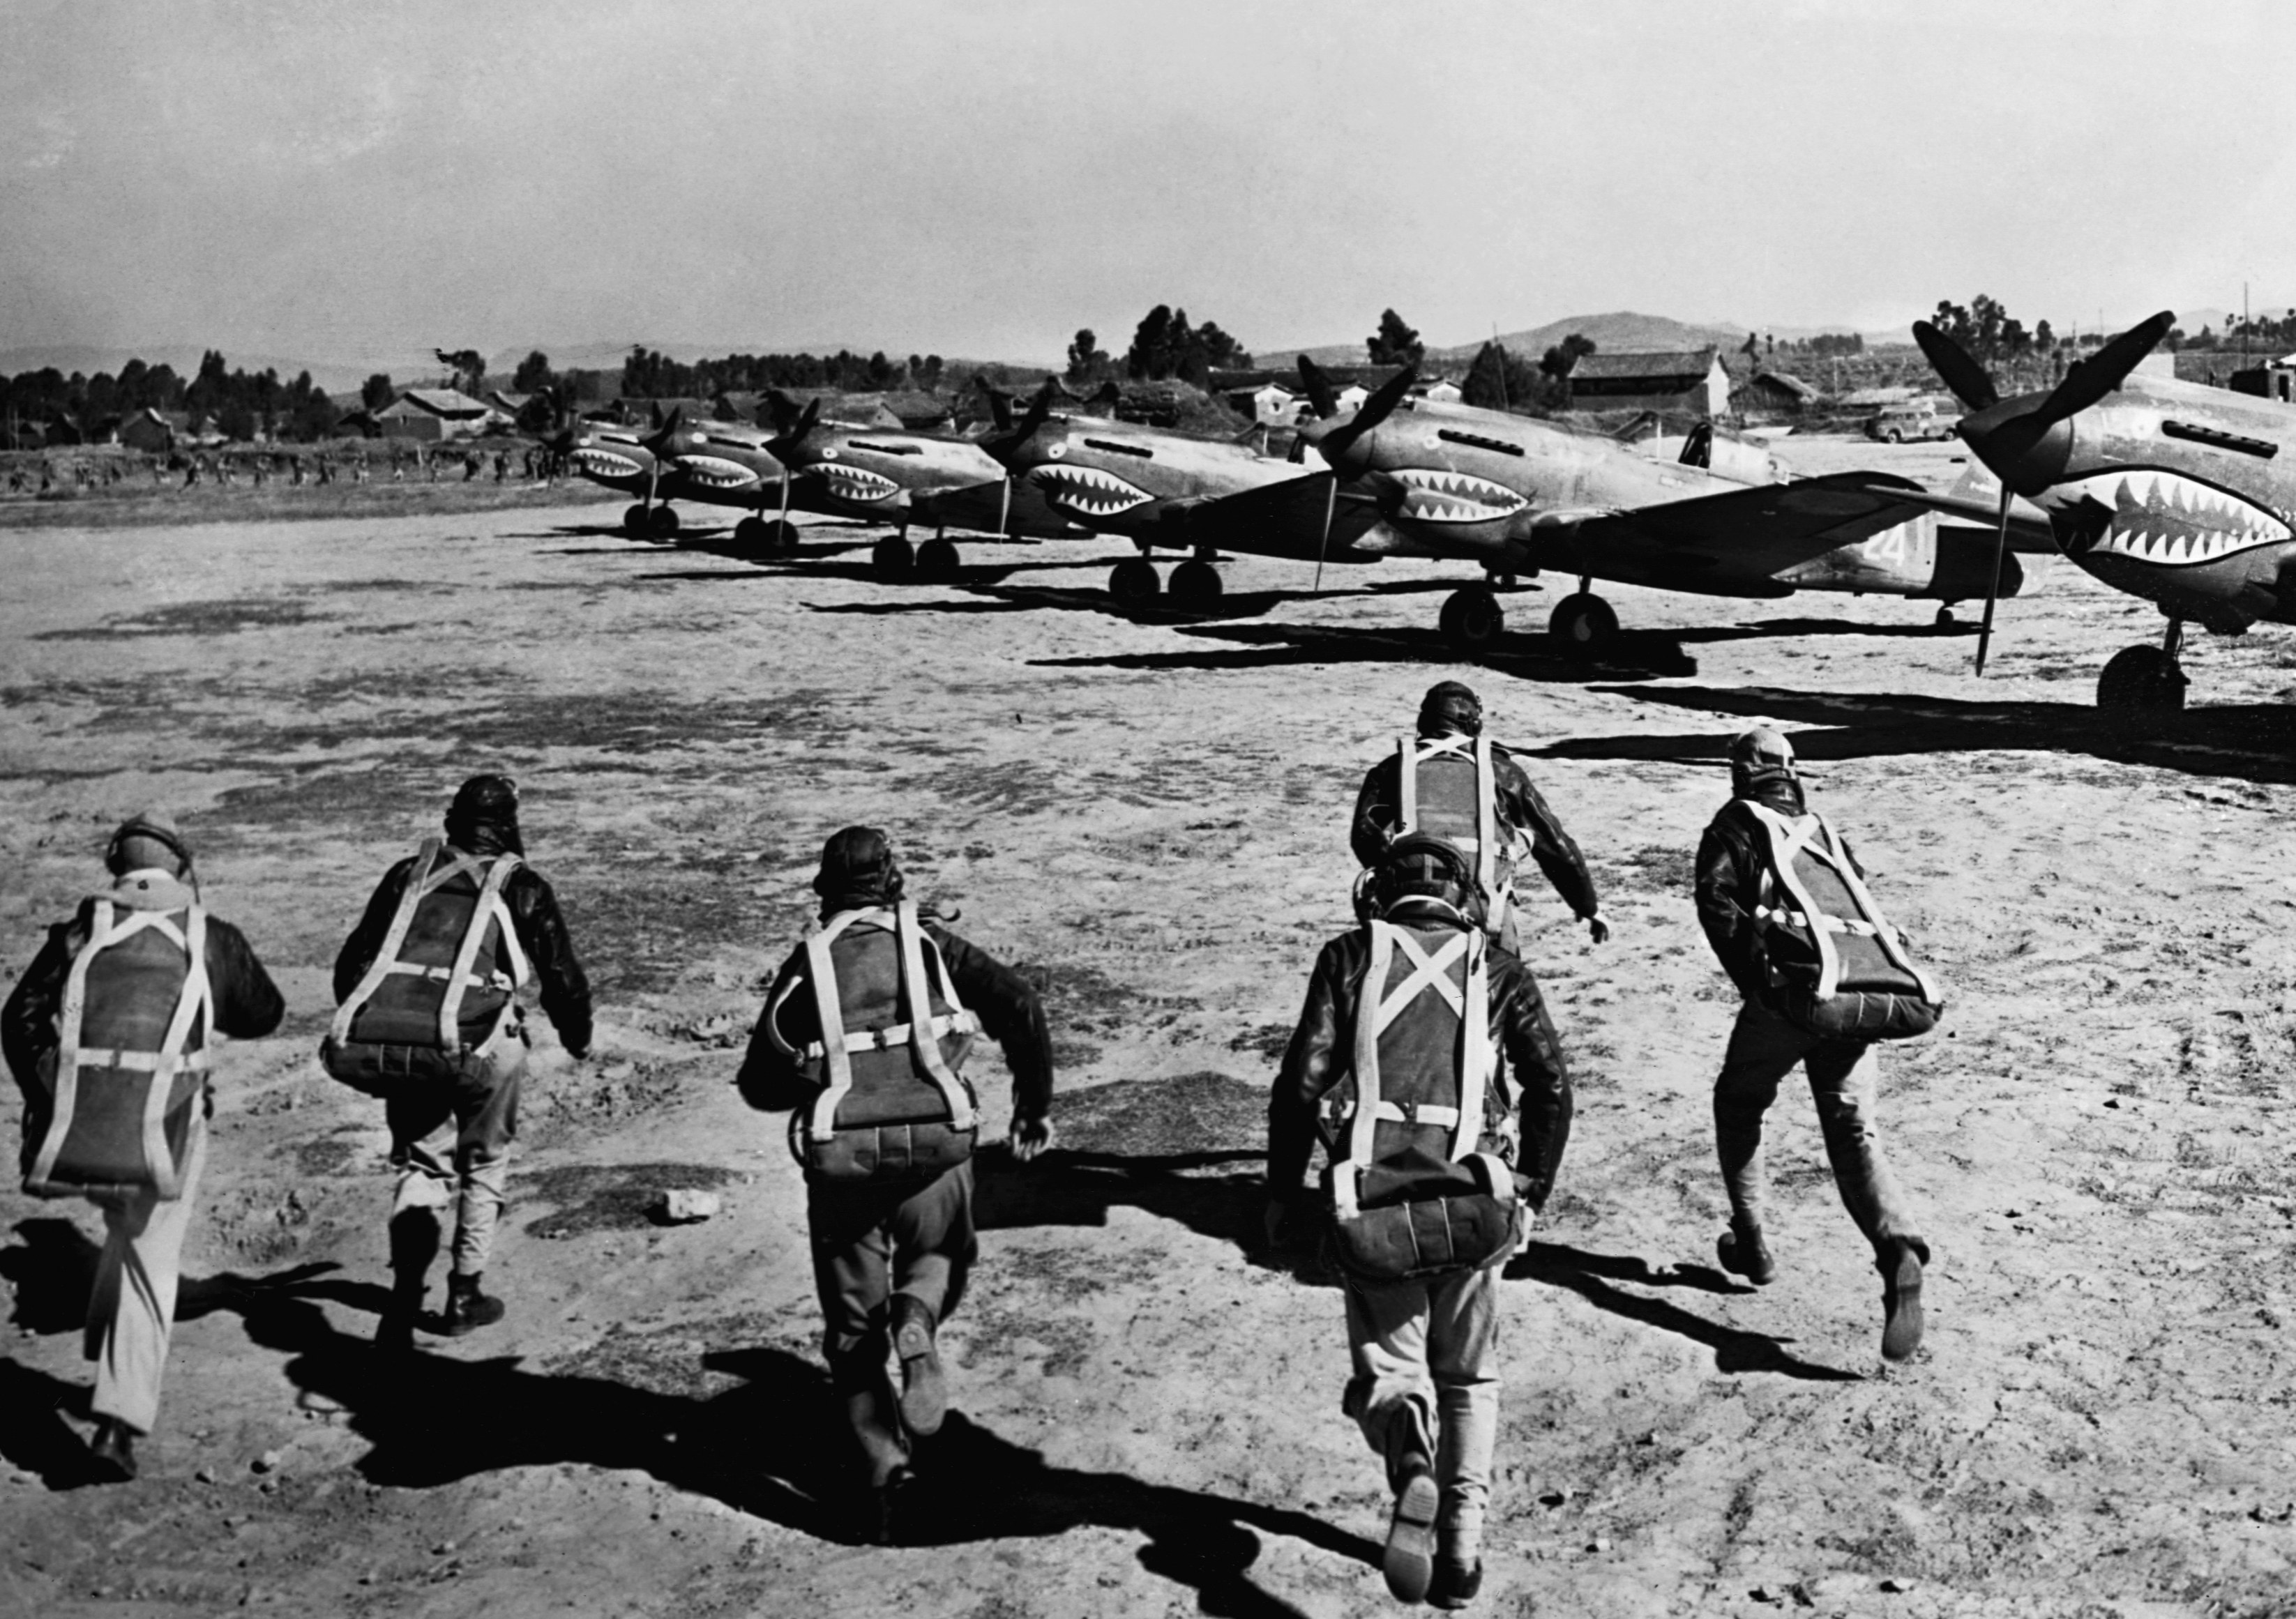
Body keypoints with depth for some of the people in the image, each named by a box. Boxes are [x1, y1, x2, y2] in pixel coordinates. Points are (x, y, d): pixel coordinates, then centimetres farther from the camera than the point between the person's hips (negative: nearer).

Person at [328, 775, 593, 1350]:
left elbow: (352, 966, 16)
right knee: (484, 1163, 20)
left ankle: (405, 1298, -2)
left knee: (423, 1163, 16)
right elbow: (561, 975, 8)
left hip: (387, 1042, 2)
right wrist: (577, 1037, 26)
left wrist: (363, 1035, 31)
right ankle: (464, 1296, 24)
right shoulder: (521, 887, 5)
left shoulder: (410, 873, 14)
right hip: (479, 1044, -2)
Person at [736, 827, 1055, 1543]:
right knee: (939, 1257, 27)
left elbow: (759, 1085, 5)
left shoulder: (807, 962, 8)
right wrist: (1035, 1102, 8)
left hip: (840, 1159, 0)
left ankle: (883, 1465, 2)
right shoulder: (929, 942, 8)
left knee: (853, 1326, 14)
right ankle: (916, 1323, -6)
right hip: (935, 1144, 0)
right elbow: (1019, 1006, -2)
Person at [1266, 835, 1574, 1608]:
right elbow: (1552, 1086, 4)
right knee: (1470, 1377, 22)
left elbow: (1302, 1080, -1)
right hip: (1475, 1205, 2)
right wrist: (1531, 1193, 16)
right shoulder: (1497, 969, 12)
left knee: (1389, 1366, 13)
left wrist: (1282, 1189, 8)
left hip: (1372, 1206, -2)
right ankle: (1462, 1542, 9)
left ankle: (1411, 1458, -20)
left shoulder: (1351, 956, 7)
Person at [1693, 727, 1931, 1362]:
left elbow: (1718, 899, -5)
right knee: (1854, 1132, 2)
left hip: (1785, 996, -4)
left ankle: (1750, 1244, 21)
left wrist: (1754, 974, -9)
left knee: (1738, 1107, 20)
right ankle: (1899, 1250, -23)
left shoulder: (1734, 826, 13)